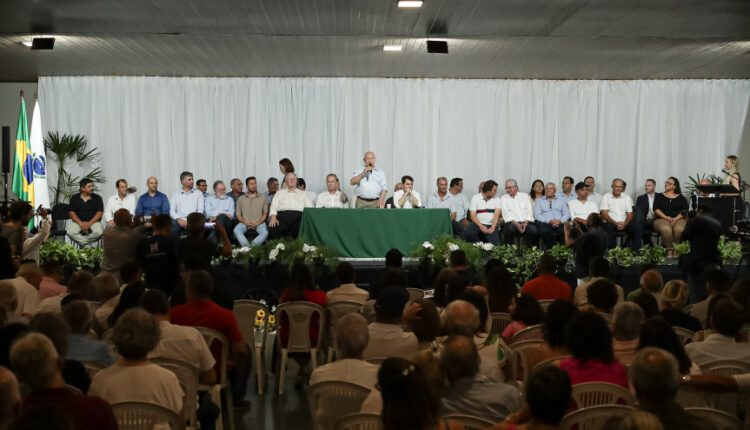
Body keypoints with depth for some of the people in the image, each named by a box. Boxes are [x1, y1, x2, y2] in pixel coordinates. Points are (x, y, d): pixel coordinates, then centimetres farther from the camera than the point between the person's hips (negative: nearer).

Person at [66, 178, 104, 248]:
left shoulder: (97, 198, 4)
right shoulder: (74, 198, 7)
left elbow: (99, 213, -3)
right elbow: (71, 213, 1)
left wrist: (89, 223, -16)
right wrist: (81, 224, -15)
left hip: (93, 221, -1)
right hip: (78, 221, 1)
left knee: (99, 232, -33)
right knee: (70, 232, -31)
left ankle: (83, 243, -11)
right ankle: (88, 245, -20)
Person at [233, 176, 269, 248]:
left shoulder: (262, 198, 19)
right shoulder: (241, 199, 20)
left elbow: (265, 214, 11)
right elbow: (238, 215, 12)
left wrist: (257, 223, -8)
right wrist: (246, 222, -9)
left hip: (259, 223, 0)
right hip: (245, 223, 0)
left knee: (265, 232, -34)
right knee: (236, 230, -33)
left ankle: (253, 245, -46)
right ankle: (246, 246, -47)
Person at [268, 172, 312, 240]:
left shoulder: (302, 193, 28)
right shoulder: (280, 193, 26)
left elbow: (308, 208, 18)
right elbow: (274, 206, 12)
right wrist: (273, 218, -8)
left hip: (298, 216, 1)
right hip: (283, 215, 0)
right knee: (273, 229, -33)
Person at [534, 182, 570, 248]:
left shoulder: (562, 200, 23)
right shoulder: (539, 201, 17)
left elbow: (567, 213, 12)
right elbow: (537, 215, 4)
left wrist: (560, 221, -10)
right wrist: (549, 221, -12)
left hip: (560, 223, 1)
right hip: (545, 223, -1)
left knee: (565, 231, -34)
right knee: (544, 231, -37)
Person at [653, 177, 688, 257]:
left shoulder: (680, 197, 19)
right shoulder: (659, 196, 19)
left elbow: (684, 211, 7)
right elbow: (656, 209, 5)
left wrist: (676, 219, -12)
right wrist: (666, 217, -11)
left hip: (678, 219, 1)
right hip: (662, 219, 0)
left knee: (679, 229, -36)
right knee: (666, 229, -37)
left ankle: (675, 252, -30)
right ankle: (669, 252, -34)